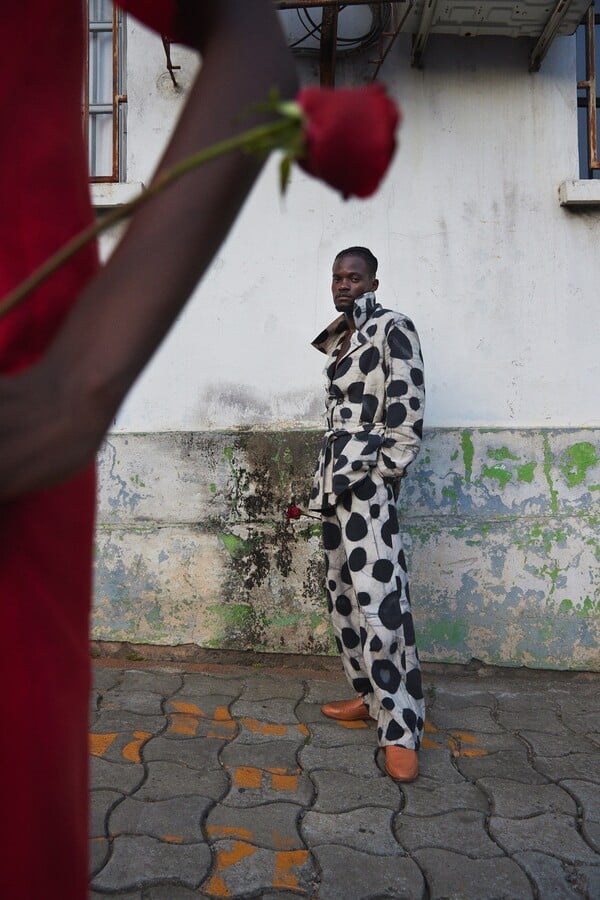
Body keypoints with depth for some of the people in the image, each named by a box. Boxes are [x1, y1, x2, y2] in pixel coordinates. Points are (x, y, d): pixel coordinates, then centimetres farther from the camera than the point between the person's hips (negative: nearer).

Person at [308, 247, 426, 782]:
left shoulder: (393, 329, -3)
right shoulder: (339, 340, 20)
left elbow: (407, 408, -11)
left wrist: (386, 471, -14)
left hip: (368, 479, -8)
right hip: (335, 478, 9)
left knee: (378, 600, -11)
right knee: (343, 592, 12)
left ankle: (401, 731, -3)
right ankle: (368, 696, 26)